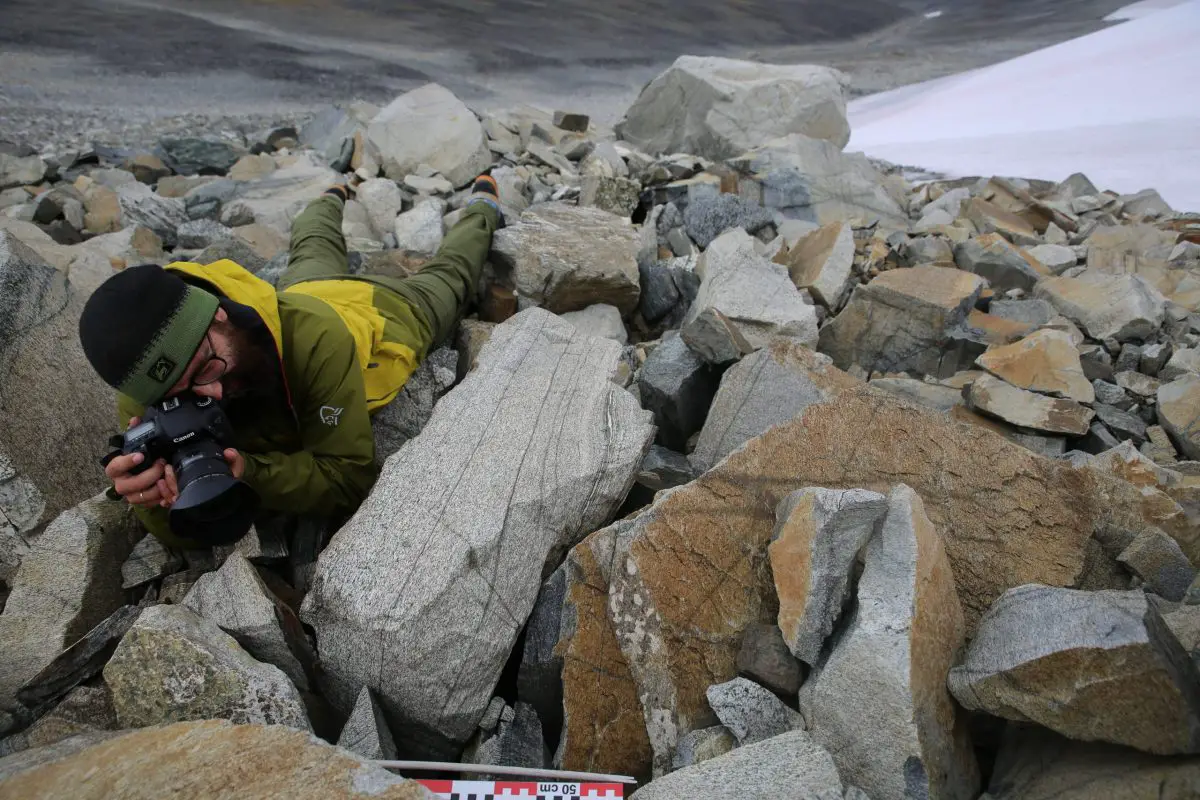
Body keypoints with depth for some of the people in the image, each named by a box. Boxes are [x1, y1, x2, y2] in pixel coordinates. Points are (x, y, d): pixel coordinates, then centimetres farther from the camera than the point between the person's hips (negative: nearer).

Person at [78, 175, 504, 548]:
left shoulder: (316, 337, -53)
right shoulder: (143, 401, -38)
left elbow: (350, 477, -46)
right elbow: (187, 535, -32)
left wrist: (247, 472, -62)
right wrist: (160, 501, -56)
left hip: (389, 311, -3)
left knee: (446, 274, 30)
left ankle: (480, 211, 59)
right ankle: (332, 200, 69)